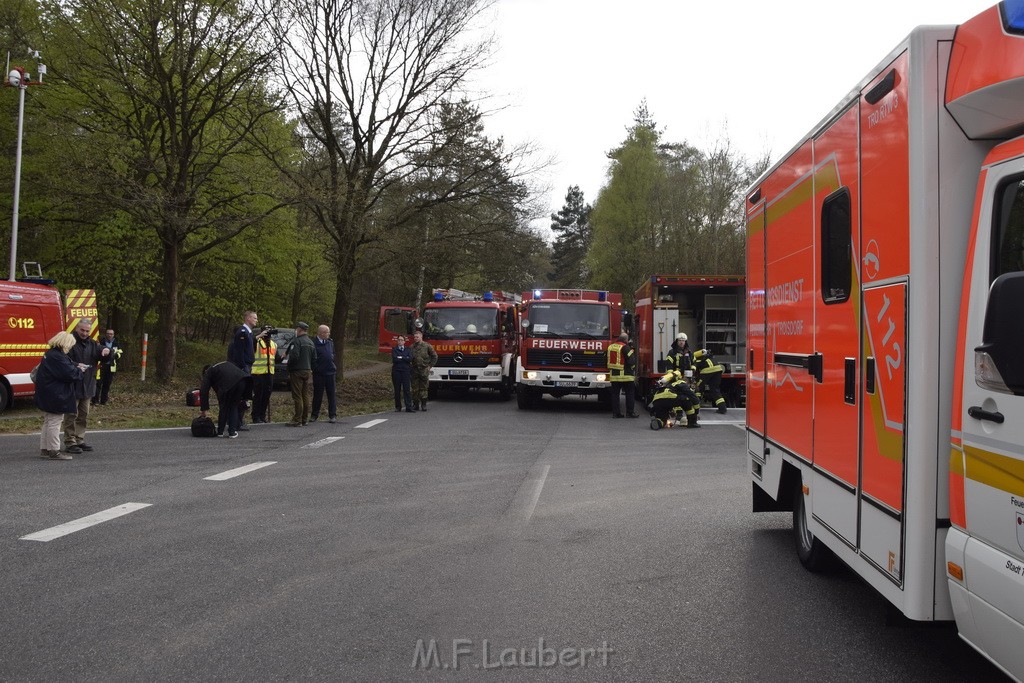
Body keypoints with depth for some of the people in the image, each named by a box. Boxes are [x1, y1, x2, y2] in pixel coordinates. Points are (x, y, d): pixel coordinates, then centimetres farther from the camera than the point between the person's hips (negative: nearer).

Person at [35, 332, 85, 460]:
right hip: (55, 396, -11)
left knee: (48, 422, 17)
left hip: (48, 395, 11)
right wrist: (79, 371, -5)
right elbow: (69, 374, -23)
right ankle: (54, 452, 0)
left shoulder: (51, 354, 11)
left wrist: (76, 366, 8)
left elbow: (65, 366, 21)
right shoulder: (56, 357, -22)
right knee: (55, 422, -5)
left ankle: (44, 449, 24)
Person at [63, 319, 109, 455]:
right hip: (73, 386, -7)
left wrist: (106, 351, -15)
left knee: (84, 415, 14)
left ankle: (79, 440, 24)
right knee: (71, 415, -3)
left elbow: (100, 354, 7)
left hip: (88, 386, 7)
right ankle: (70, 443, 2)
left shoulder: (92, 344, 13)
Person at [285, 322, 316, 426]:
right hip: (308, 371, 8)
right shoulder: (311, 342, 14)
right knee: (306, 396, 11)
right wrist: (309, 368, 18)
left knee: (297, 397, -6)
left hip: (297, 371, -8)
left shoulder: (297, 341, -12)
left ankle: (297, 420, -7)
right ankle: (305, 419, 15)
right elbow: (314, 359, 14)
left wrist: (289, 367, -6)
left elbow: (294, 356, -20)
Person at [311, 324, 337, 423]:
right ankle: (315, 415, 16)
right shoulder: (314, 344, -9)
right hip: (319, 374, -5)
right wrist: (315, 368, -11)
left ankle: (332, 415, 11)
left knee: (332, 394, 5)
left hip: (330, 373, 5)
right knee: (317, 395, 6)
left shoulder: (330, 343, 11)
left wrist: (334, 367, 10)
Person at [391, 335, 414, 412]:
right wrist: (405, 359, -2)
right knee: (397, 390, 2)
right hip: (396, 371, -1)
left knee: (407, 389, -7)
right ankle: (398, 407, 10)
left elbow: (410, 359, -2)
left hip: (406, 371, 1)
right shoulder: (394, 350, 9)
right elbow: (394, 359, -8)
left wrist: (401, 358, -4)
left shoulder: (408, 350, 15)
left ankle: (409, 407, -10)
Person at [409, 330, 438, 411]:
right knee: (415, 388, 2)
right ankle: (415, 404, 8)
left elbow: (434, 356, 7)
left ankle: (423, 404, 4)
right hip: (414, 370, 2)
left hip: (424, 370, -2)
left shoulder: (427, 346, 1)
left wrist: (430, 366, 3)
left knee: (423, 388, 0)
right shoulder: (411, 347, 8)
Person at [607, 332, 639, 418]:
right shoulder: (625, 347, -11)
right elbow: (631, 360, -12)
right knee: (630, 393, 5)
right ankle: (630, 412, 5)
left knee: (615, 393, 8)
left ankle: (616, 412, 7)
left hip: (614, 375, 6)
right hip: (625, 375, -6)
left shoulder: (611, 346, 10)